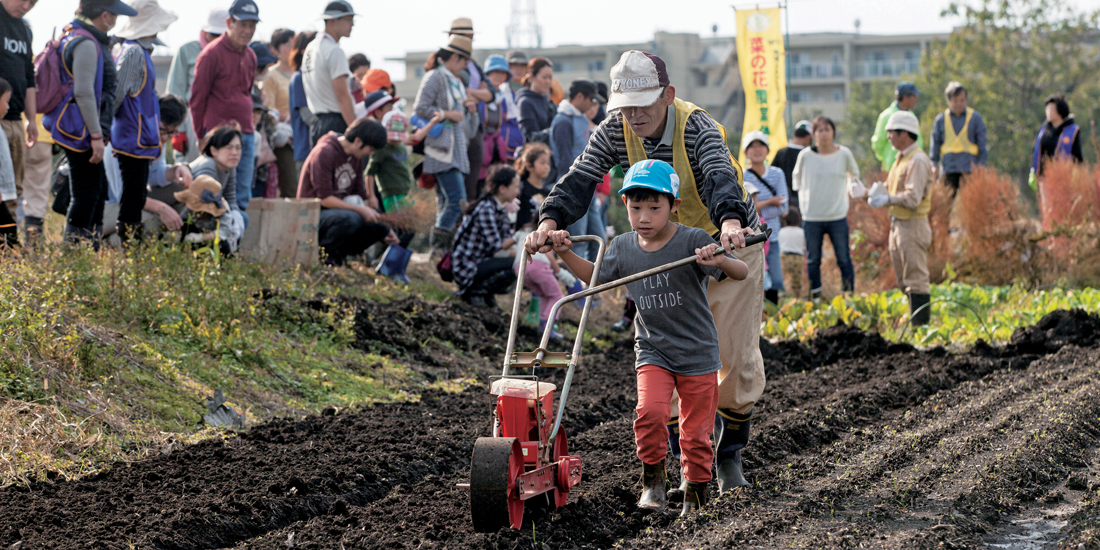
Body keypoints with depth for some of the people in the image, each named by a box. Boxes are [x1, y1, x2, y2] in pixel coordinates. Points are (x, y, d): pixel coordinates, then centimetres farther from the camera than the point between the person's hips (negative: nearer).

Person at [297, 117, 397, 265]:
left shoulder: (356, 158, 10)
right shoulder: (324, 153, -17)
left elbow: (360, 197, 15)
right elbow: (324, 199, -20)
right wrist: (360, 210, -22)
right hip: (315, 214, -8)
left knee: (380, 226, -11)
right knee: (350, 219, -37)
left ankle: (338, 253, 3)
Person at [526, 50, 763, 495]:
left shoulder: (697, 128, -29)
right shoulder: (616, 130, -15)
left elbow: (720, 177, -48)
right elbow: (581, 178, -26)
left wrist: (731, 222, -69)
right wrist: (550, 221, -46)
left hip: (731, 244, -4)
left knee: (739, 358, -2)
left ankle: (730, 456, 19)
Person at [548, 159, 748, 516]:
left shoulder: (693, 242, -14)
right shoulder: (624, 248, 0)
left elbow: (741, 273, -19)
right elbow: (595, 277, 20)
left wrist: (719, 260, -40)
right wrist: (566, 254, 5)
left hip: (698, 354, -2)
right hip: (652, 352, 2)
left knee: (696, 432, 4)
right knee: (650, 410, -23)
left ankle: (696, 493, 24)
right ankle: (652, 480, -3)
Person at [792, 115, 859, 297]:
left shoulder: (844, 154, -2)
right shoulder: (806, 156, -3)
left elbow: (854, 175, 17)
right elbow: (797, 178, 15)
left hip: (838, 216, 0)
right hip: (811, 218, 0)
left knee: (844, 260, 1)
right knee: (813, 260, 7)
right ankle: (815, 298, 16)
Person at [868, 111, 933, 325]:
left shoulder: (917, 161, -15)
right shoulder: (901, 159, 16)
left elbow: (913, 198, -23)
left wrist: (887, 200, -22)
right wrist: (876, 195, 5)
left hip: (912, 226, -10)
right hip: (897, 225, 10)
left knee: (916, 280, -7)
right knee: (903, 281, 14)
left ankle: (920, 324, -6)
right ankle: (911, 322, 21)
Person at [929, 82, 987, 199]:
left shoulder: (975, 118, 5)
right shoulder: (940, 119, 9)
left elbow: (982, 144, 7)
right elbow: (935, 144, 13)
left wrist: (981, 164, 1)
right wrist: (934, 164, 6)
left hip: (970, 168, -2)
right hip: (949, 170, 2)